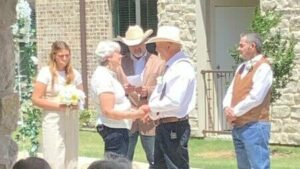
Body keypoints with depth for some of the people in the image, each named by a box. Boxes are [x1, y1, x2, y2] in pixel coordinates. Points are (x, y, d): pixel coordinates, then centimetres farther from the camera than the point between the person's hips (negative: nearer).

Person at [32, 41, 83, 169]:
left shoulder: (75, 74, 8)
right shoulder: (46, 72, -6)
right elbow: (36, 99, -8)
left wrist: (77, 104, -7)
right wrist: (58, 105, -18)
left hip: (71, 121, 5)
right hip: (53, 121, -5)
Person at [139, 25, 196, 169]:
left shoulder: (182, 67, -17)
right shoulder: (170, 67, 14)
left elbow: (174, 101, -24)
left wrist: (151, 107, -13)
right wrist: (153, 112, 6)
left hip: (174, 128, -10)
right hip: (163, 126, 10)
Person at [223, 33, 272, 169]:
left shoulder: (263, 67, -11)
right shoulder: (241, 67, 17)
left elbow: (255, 97, -19)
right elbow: (231, 91, 15)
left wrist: (235, 111, -12)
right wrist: (227, 107, -6)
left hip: (254, 126, -9)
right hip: (238, 126, 9)